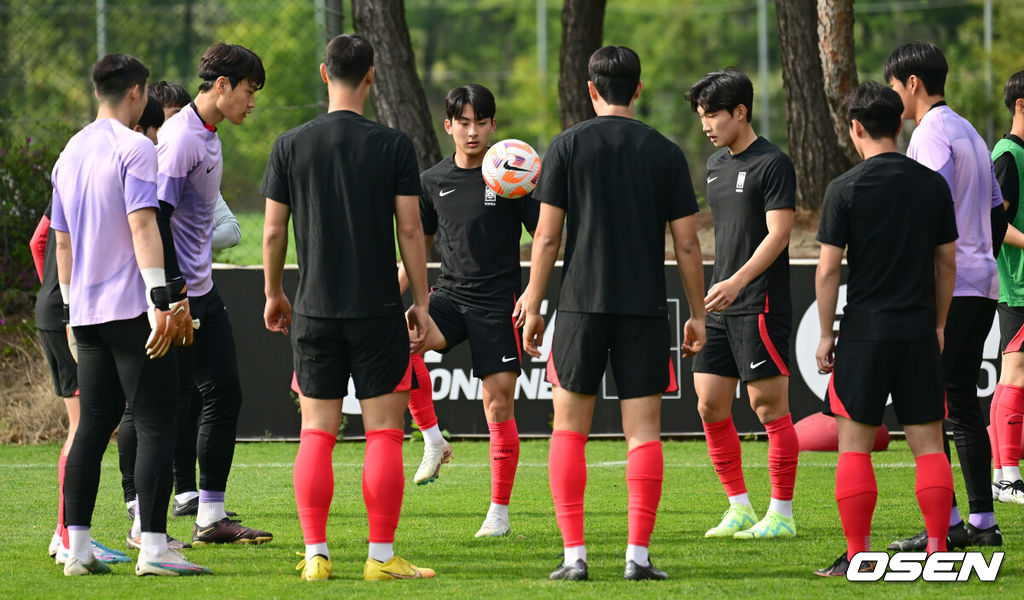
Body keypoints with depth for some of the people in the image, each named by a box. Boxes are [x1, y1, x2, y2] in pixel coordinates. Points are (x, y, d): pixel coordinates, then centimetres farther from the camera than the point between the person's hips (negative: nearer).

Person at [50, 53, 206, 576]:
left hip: (88, 313, 8)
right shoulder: (134, 148, -8)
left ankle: (77, 547, 6)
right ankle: (153, 547, -12)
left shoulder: (70, 153, 16)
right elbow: (142, 224, -18)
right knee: (155, 426, -6)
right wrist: (161, 300, -22)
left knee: (93, 425, 10)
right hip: (133, 308, -8)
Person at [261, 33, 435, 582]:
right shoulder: (393, 145, -5)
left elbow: (274, 231, 4)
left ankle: (315, 555, 5)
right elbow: (410, 229, -5)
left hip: (314, 311, 2)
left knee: (316, 434, 7)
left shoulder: (290, 145, 1)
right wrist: (420, 301, 4)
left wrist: (273, 294, 18)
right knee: (383, 433, 2)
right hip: (377, 310, -2)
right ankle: (381, 557, 0)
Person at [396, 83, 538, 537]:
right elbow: (419, 244, 20)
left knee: (499, 405, -4)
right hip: (449, 296, 3)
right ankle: (432, 440, -13)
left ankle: (499, 512, 7)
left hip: (497, 303, -3)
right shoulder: (433, 181, 8)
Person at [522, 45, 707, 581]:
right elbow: (687, 243, 3)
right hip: (645, 308, 1)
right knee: (643, 432, 2)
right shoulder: (665, 153, 3)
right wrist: (697, 314, 11)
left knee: (569, 429, 7)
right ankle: (638, 554, -4)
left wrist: (532, 307, 4)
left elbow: (546, 236, -2)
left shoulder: (568, 146, 0)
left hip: (581, 305, -1)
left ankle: (574, 554, 0)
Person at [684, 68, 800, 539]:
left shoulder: (772, 163, -10)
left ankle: (781, 514, 2)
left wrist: (737, 282, -27)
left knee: (769, 407, -5)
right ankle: (740, 508, 15)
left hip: (760, 304, -8)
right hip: (720, 306, 8)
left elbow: (778, 234, -17)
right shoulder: (716, 164, 15)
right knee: (710, 404, 6)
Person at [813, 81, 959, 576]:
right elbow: (947, 262, 10)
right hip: (919, 331, 3)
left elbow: (828, 268, -7)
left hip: (864, 331, -3)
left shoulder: (846, 188, -6)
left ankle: (856, 556, 0)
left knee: (855, 444, 3)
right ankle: (938, 549, 0)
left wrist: (826, 334, 1)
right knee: (928, 443, 6)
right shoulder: (932, 185, 5)